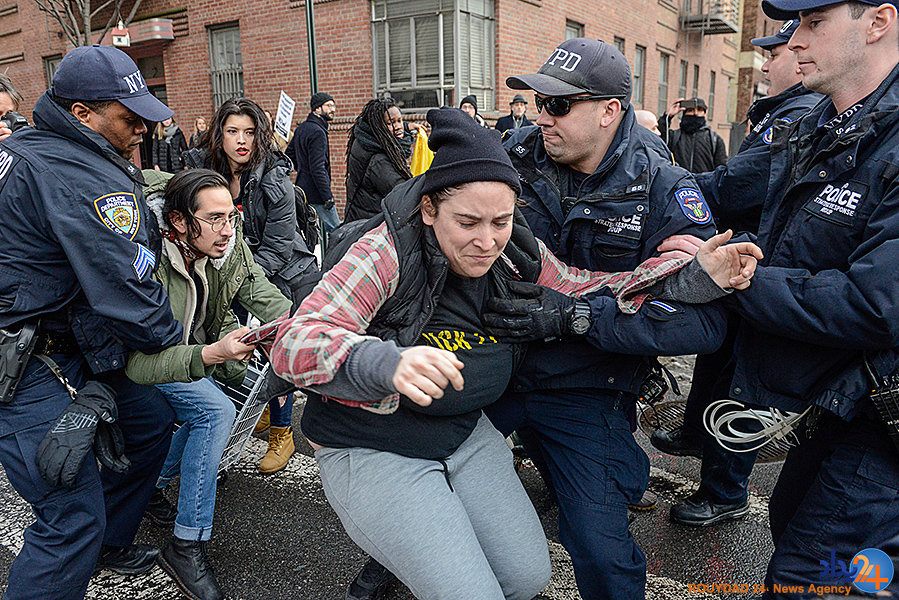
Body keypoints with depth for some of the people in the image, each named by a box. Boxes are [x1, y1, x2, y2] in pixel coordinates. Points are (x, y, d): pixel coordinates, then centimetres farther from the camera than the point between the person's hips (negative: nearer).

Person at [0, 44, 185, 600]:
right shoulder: (86, 180, -22)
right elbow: (126, 288, -21)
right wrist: (172, 340, -1)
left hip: (62, 345, 10)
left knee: (152, 421, 19)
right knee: (74, 518, -7)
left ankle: (108, 544, 37)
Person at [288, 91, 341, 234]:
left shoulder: (301, 128, 13)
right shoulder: (317, 132, -17)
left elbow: (290, 154, 24)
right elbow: (317, 168, -23)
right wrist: (328, 196, -22)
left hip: (302, 189, 10)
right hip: (316, 194, -10)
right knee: (335, 231, -4)